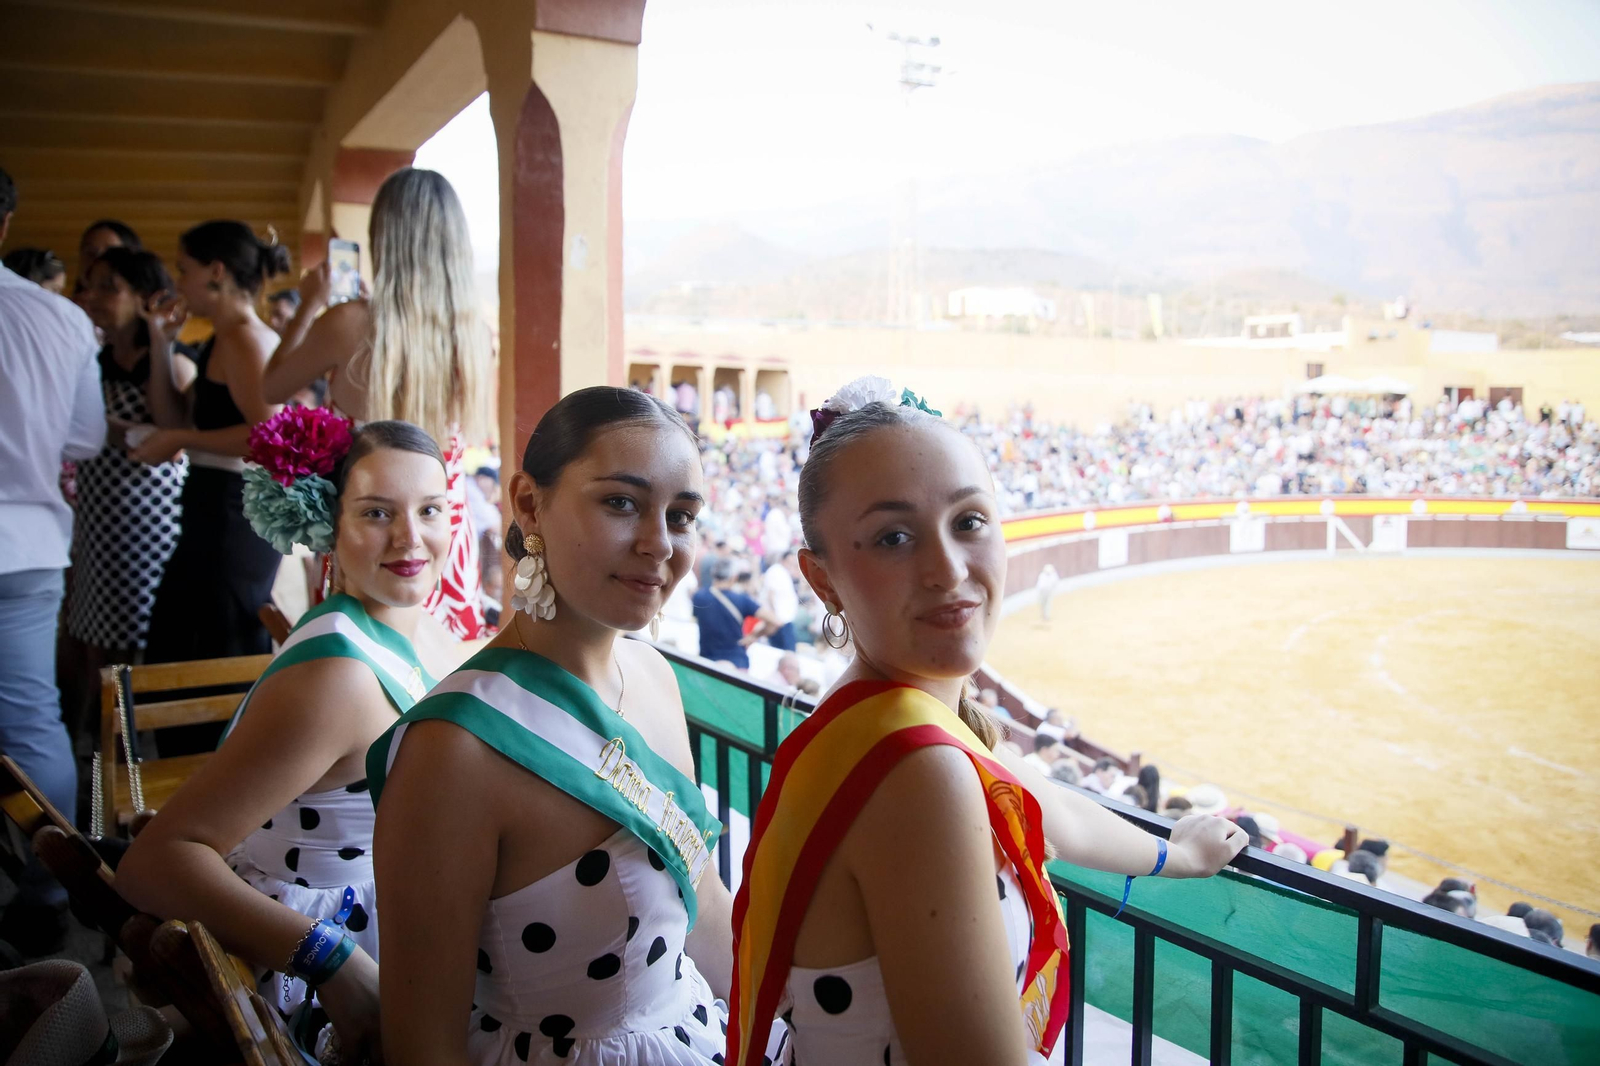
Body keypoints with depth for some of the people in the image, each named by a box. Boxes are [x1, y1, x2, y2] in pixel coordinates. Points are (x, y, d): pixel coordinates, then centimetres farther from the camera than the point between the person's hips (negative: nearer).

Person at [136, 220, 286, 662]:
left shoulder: (245, 339, -15)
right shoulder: (222, 341, 15)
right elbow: (174, 418, 18)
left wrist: (182, 441, -17)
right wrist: (161, 341, 12)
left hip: (234, 514, -10)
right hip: (213, 511, 10)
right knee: (168, 652, 20)